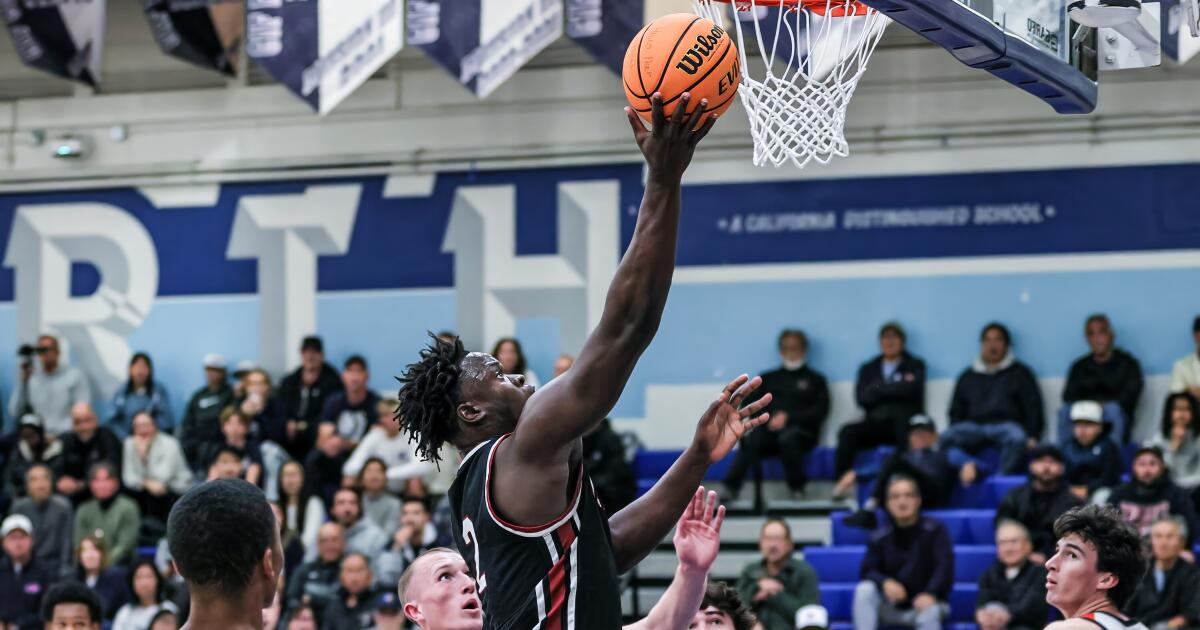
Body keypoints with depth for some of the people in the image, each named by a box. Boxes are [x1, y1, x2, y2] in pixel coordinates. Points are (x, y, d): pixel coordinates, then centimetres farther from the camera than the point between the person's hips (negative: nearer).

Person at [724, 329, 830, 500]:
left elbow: (820, 412, 5)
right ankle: (730, 488, -43)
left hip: (800, 430, -2)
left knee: (788, 438, -38)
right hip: (770, 430, 2)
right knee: (750, 441, -32)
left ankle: (797, 486, -23)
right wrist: (770, 419, -4)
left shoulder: (815, 380, 18)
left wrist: (788, 418, -8)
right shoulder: (769, 378, 27)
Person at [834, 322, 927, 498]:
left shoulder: (915, 366, 18)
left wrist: (879, 388, 4)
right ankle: (843, 481, -36)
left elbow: (909, 390, -4)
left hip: (904, 423, -3)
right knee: (847, 432, -28)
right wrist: (896, 388, 2)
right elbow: (861, 398, 6)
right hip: (876, 423, 3)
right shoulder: (868, 369, 25)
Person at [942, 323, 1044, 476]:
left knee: (1017, 438, -40)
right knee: (946, 437, -30)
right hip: (974, 427, 2)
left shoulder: (1020, 373, 19)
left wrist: (1032, 437, -6)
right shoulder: (968, 377, 26)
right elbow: (956, 412, 24)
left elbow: (1033, 408, 10)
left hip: (1007, 424, -2)